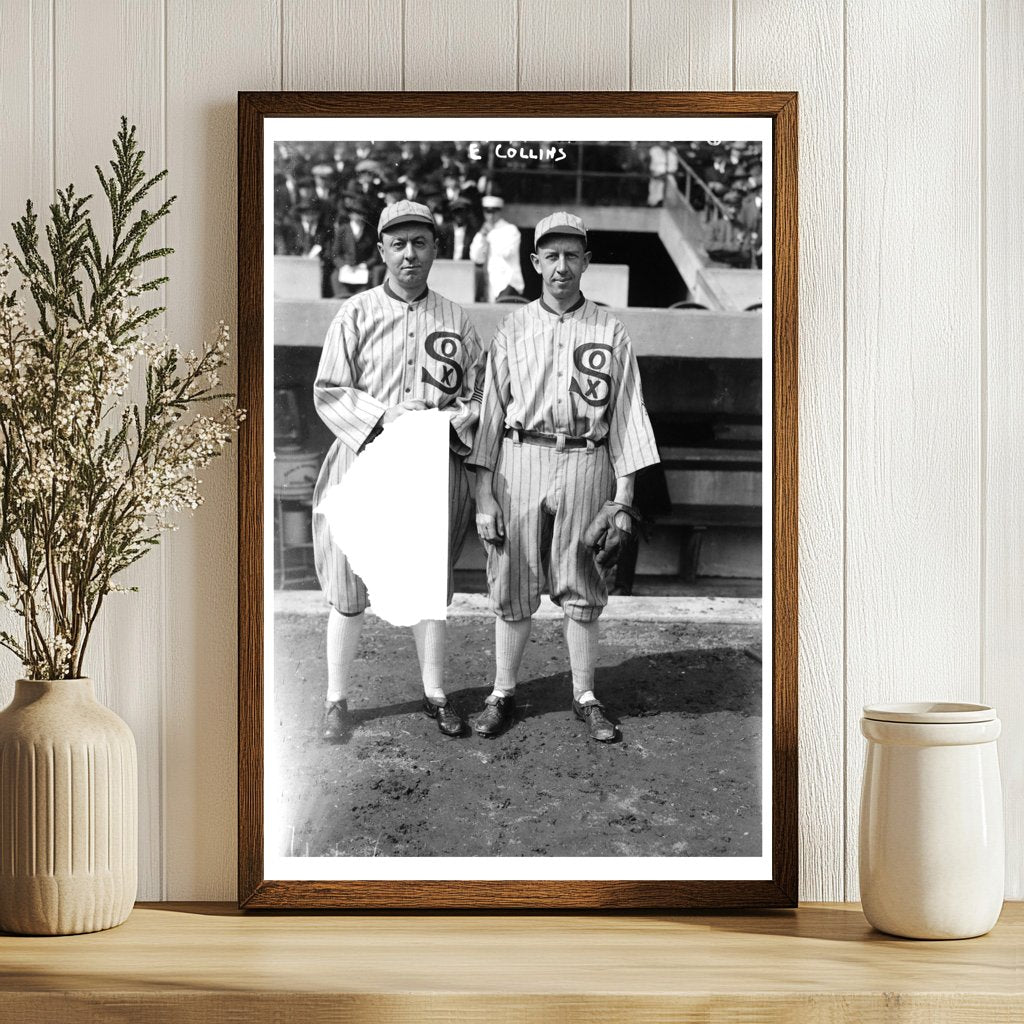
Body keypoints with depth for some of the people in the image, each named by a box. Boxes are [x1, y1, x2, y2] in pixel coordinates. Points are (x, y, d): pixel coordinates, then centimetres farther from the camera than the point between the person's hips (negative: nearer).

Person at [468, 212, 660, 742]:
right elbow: (489, 412, 5)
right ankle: (502, 695, 16)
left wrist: (624, 498, -1)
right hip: (520, 460, 0)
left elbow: (626, 416, 5)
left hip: (585, 464, 0)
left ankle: (585, 698, 16)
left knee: (582, 592, 5)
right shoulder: (512, 330, 7)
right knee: (512, 588, 4)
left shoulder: (610, 332, 6)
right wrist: (483, 495, -2)